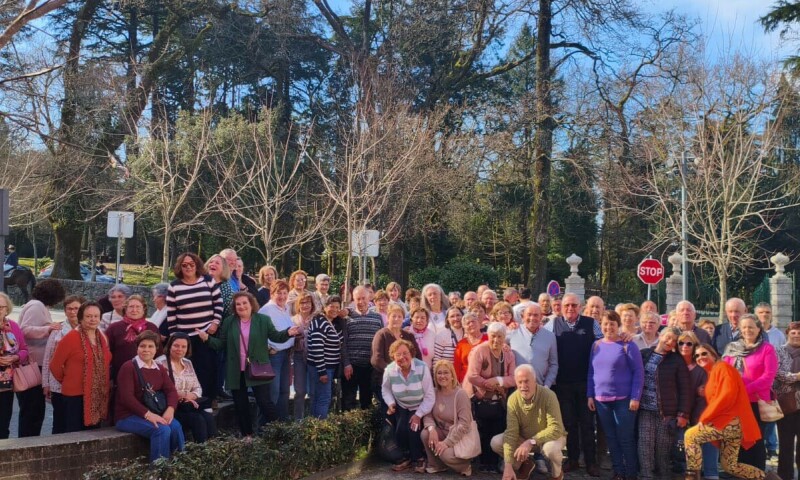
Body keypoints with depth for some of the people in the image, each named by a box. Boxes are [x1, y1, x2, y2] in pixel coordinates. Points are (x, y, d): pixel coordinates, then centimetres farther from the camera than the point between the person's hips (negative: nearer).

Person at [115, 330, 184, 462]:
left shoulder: (160, 369, 13)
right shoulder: (128, 367, -8)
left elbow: (171, 390, 2)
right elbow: (126, 397, -17)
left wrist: (170, 409, -19)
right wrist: (147, 414, -25)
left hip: (153, 414, 6)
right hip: (128, 416, -5)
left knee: (176, 426, -23)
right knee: (162, 430, -29)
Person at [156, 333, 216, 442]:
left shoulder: (188, 363, 15)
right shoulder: (160, 363, -6)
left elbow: (198, 388, 14)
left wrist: (190, 396, -8)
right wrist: (182, 394, -14)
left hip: (187, 406, 6)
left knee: (209, 418, -20)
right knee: (198, 420, -27)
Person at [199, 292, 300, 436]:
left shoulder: (263, 320, -1)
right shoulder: (229, 322, 5)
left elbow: (275, 336, -3)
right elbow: (222, 344, 6)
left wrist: (288, 333, -22)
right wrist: (208, 338, -11)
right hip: (236, 372, 3)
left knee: (265, 403, -4)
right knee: (240, 406, 12)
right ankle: (247, 435, 27)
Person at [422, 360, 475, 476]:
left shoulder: (460, 394, -18)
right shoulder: (434, 393, -1)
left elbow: (464, 424, -23)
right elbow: (428, 415, -5)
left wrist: (447, 442, -26)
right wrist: (431, 428, -28)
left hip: (461, 436, -5)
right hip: (442, 432, 5)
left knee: (446, 454, -31)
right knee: (425, 434, -22)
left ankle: (464, 465, 4)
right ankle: (436, 465, 1)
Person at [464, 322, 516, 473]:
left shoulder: (509, 355, 5)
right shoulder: (479, 350, -13)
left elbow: (514, 378, -6)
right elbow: (472, 376, -22)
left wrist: (497, 380, -23)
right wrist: (492, 386, -19)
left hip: (499, 402, 5)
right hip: (479, 401, -5)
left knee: (498, 433, 9)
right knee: (482, 434, 2)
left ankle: (494, 463, 23)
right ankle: (485, 463, 18)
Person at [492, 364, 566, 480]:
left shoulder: (548, 396, -28)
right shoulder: (513, 399, -20)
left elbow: (555, 429, -32)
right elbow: (511, 432, -22)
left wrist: (531, 442, -43)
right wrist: (508, 465, -30)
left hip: (550, 437, -3)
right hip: (524, 439, 3)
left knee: (551, 448, -38)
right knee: (496, 442, -17)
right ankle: (524, 464, 11)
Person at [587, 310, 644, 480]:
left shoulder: (628, 345, -7)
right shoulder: (596, 345, 7)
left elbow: (638, 372, -8)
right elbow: (591, 372, 11)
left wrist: (635, 397, -12)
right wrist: (590, 395, 7)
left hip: (623, 400, -4)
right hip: (601, 400, 4)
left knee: (625, 439, 3)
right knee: (611, 438, 11)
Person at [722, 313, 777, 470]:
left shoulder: (767, 349, -2)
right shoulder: (732, 348, 11)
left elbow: (769, 376, -10)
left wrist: (746, 388, -19)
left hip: (757, 401, -4)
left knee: (756, 440, 2)